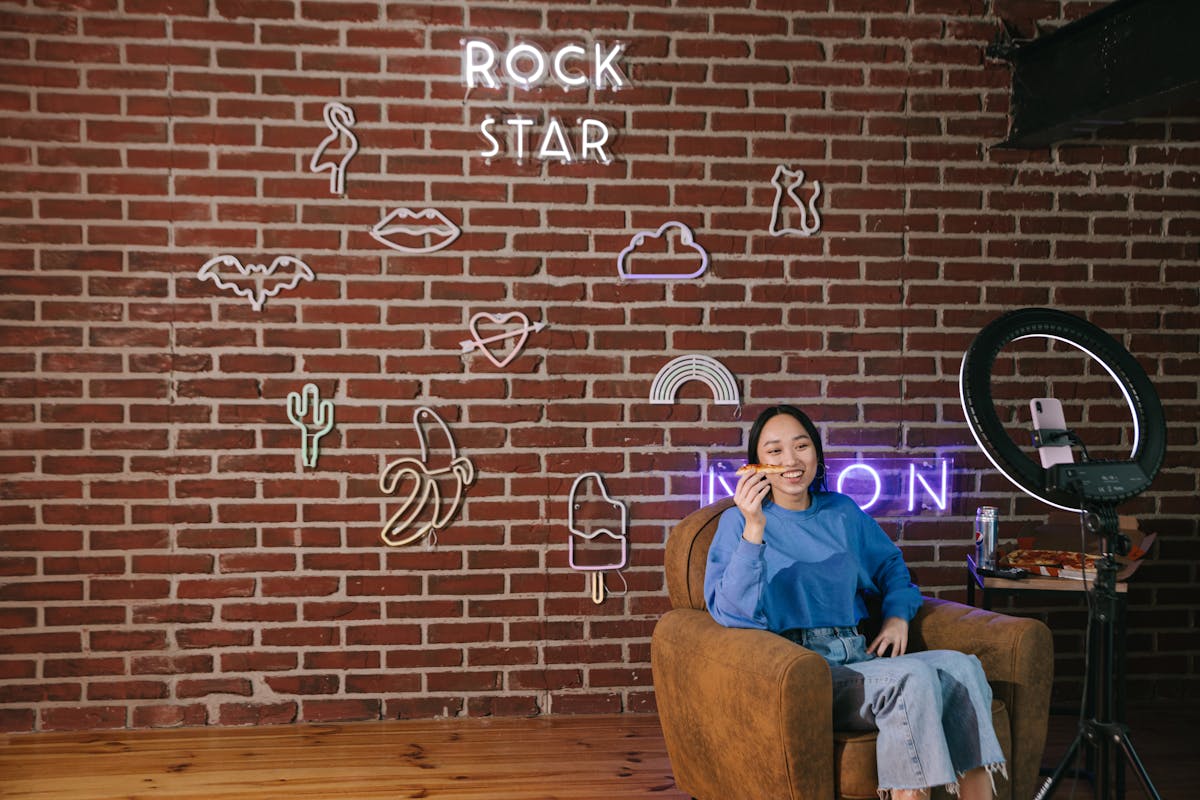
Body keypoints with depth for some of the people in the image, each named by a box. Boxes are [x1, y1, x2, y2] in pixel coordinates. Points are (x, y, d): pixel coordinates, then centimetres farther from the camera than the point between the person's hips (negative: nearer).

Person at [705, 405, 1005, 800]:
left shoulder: (842, 512, 18)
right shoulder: (738, 522, 1)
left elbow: (891, 564, 33)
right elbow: (732, 613, -12)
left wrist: (898, 615, 12)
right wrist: (753, 530, -23)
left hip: (858, 659, 6)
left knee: (961, 666, -21)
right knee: (912, 676, -30)